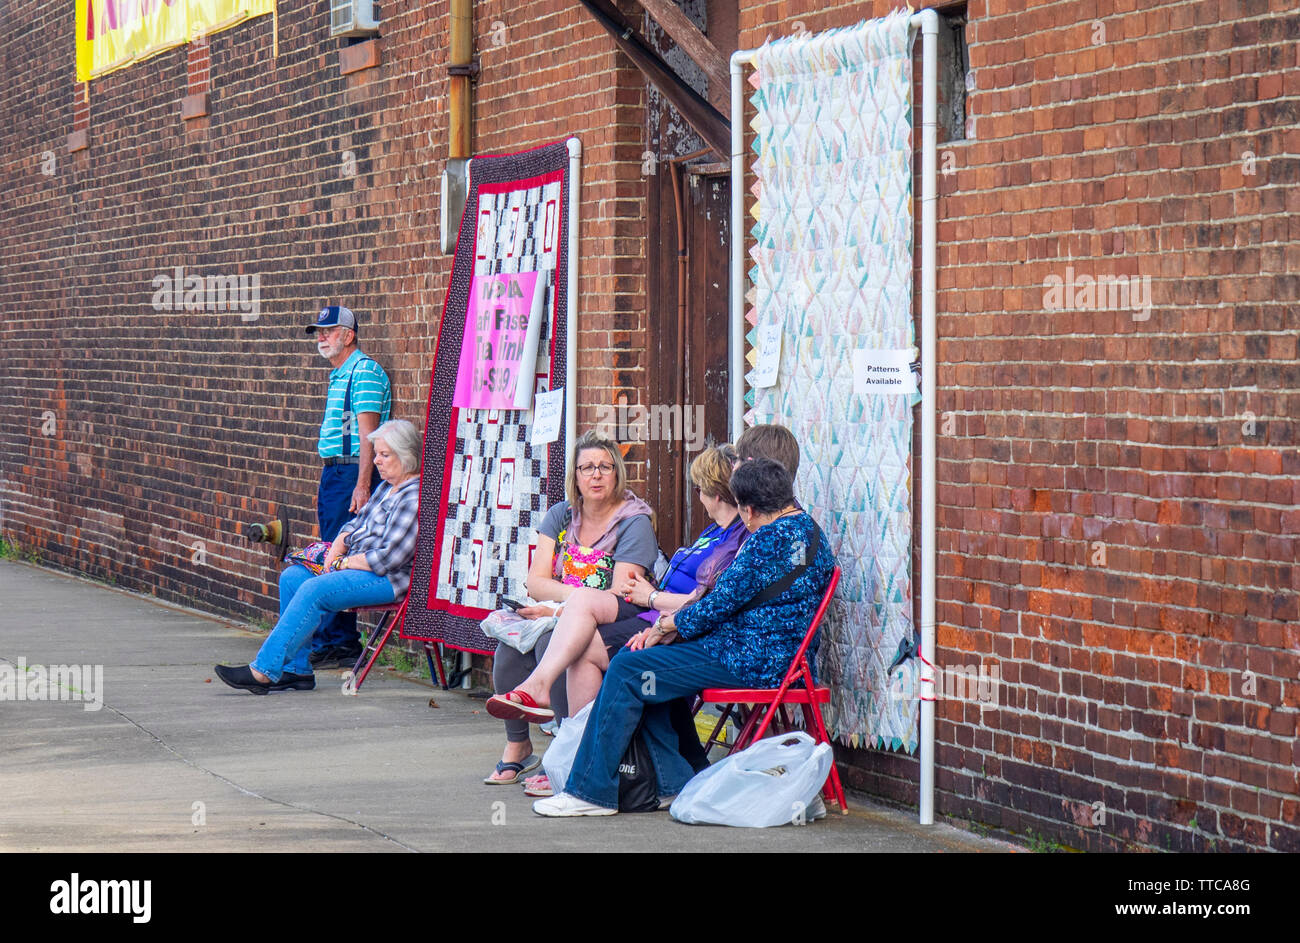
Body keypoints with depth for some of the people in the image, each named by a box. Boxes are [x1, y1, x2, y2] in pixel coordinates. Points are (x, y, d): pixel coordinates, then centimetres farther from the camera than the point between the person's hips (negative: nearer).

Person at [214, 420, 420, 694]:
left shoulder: (416, 497, -17)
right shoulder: (386, 487, 17)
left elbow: (389, 558, -21)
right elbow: (356, 524, 22)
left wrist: (344, 563, -11)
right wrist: (336, 550, 2)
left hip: (388, 579, -11)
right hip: (356, 564, 11)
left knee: (314, 590, -26)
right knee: (292, 576, -3)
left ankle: (263, 670, -24)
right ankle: (296, 669, -6)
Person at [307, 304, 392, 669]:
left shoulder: (364, 372, -12)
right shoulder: (338, 375, 19)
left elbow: (367, 434, -18)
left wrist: (362, 485, -24)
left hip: (352, 474, -10)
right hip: (333, 474, 10)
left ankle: (331, 644, -7)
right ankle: (343, 645, 11)